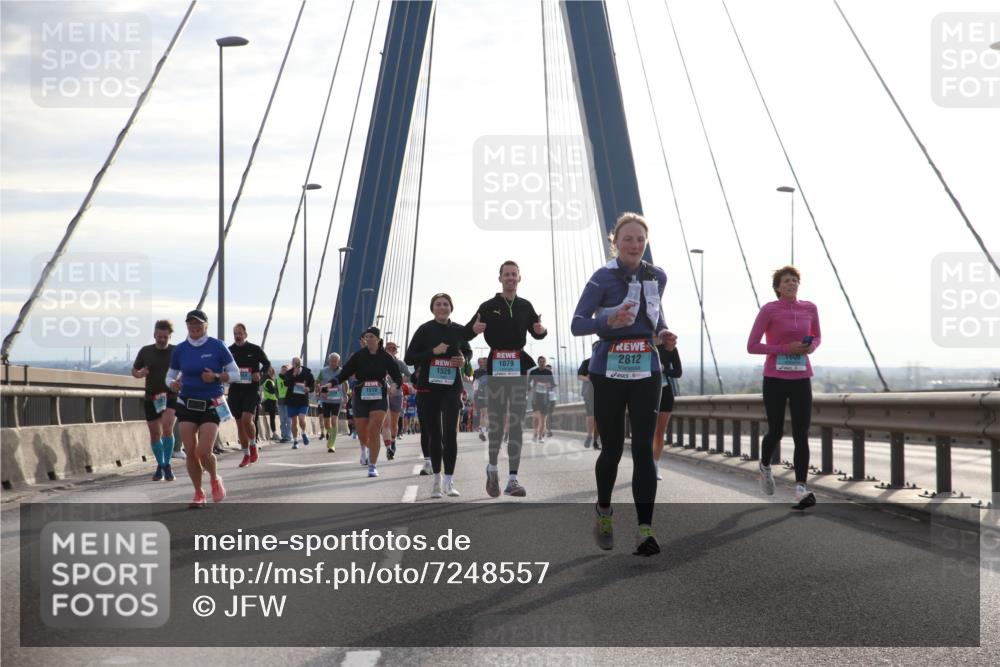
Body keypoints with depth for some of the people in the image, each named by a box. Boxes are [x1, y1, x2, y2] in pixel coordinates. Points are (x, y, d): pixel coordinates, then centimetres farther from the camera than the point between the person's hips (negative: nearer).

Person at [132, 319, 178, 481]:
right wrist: (141, 373, -8)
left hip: (171, 396, -3)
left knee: (167, 428, -22)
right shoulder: (145, 351, 4)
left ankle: (167, 465, -12)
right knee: (155, 433, 8)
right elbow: (134, 371, 14)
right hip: (151, 398, 3)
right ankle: (160, 466, 25)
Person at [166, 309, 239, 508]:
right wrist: (173, 384, -12)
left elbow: (235, 372, 0)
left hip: (211, 405, -3)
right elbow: (170, 376, 12)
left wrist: (216, 377, -17)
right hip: (187, 404, 3)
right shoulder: (180, 350, 3)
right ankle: (198, 493, 17)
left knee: (204, 452, -11)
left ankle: (215, 479, 21)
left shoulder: (217, 346, -5)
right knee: (190, 452, -1)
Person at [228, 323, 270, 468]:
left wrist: (260, 373, -9)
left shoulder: (255, 349, -1)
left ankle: (253, 445, 8)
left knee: (246, 419, -19)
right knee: (239, 423, 6)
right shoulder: (229, 351, 5)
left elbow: (267, 364, 10)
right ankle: (246, 455, 18)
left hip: (251, 390, -3)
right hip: (235, 391, 3)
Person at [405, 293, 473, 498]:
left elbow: (468, 351, 22)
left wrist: (464, 359, -1)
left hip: (452, 387, 1)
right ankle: (436, 479, 20)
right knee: (434, 435, 7)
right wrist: (433, 352, -16)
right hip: (428, 387, -1)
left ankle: (449, 481, -6)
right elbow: (409, 358, -4)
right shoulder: (425, 330, -2)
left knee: (450, 433, -10)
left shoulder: (459, 330, 5)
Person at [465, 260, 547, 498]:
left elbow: (536, 333, 21)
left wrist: (541, 331, -3)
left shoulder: (525, 306, 12)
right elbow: (466, 333, 1)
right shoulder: (488, 307, 3)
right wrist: (474, 329, -23)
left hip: (519, 367, 2)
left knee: (516, 424, -1)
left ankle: (513, 479, -2)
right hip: (496, 365, -2)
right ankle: (492, 467, 21)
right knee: (496, 422, -2)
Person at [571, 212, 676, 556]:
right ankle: (603, 512, 35)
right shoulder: (603, 277, -6)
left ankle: (645, 530, -14)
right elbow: (577, 324, -7)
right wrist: (609, 321, -26)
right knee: (612, 448, 8)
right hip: (609, 372, -2)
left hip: (646, 372, 2)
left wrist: (663, 333, 4)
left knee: (643, 448, -9)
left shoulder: (657, 277, 8)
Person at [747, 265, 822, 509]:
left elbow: (817, 337, 21)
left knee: (801, 435, -9)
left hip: (801, 379, 2)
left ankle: (801, 488, -14)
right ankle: (765, 466, 41)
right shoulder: (769, 310, -7)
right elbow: (752, 346, -7)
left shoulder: (810, 309, 4)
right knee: (776, 431, 10)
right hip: (775, 379, -2)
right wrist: (785, 348, -16)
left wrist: (811, 347, -3)